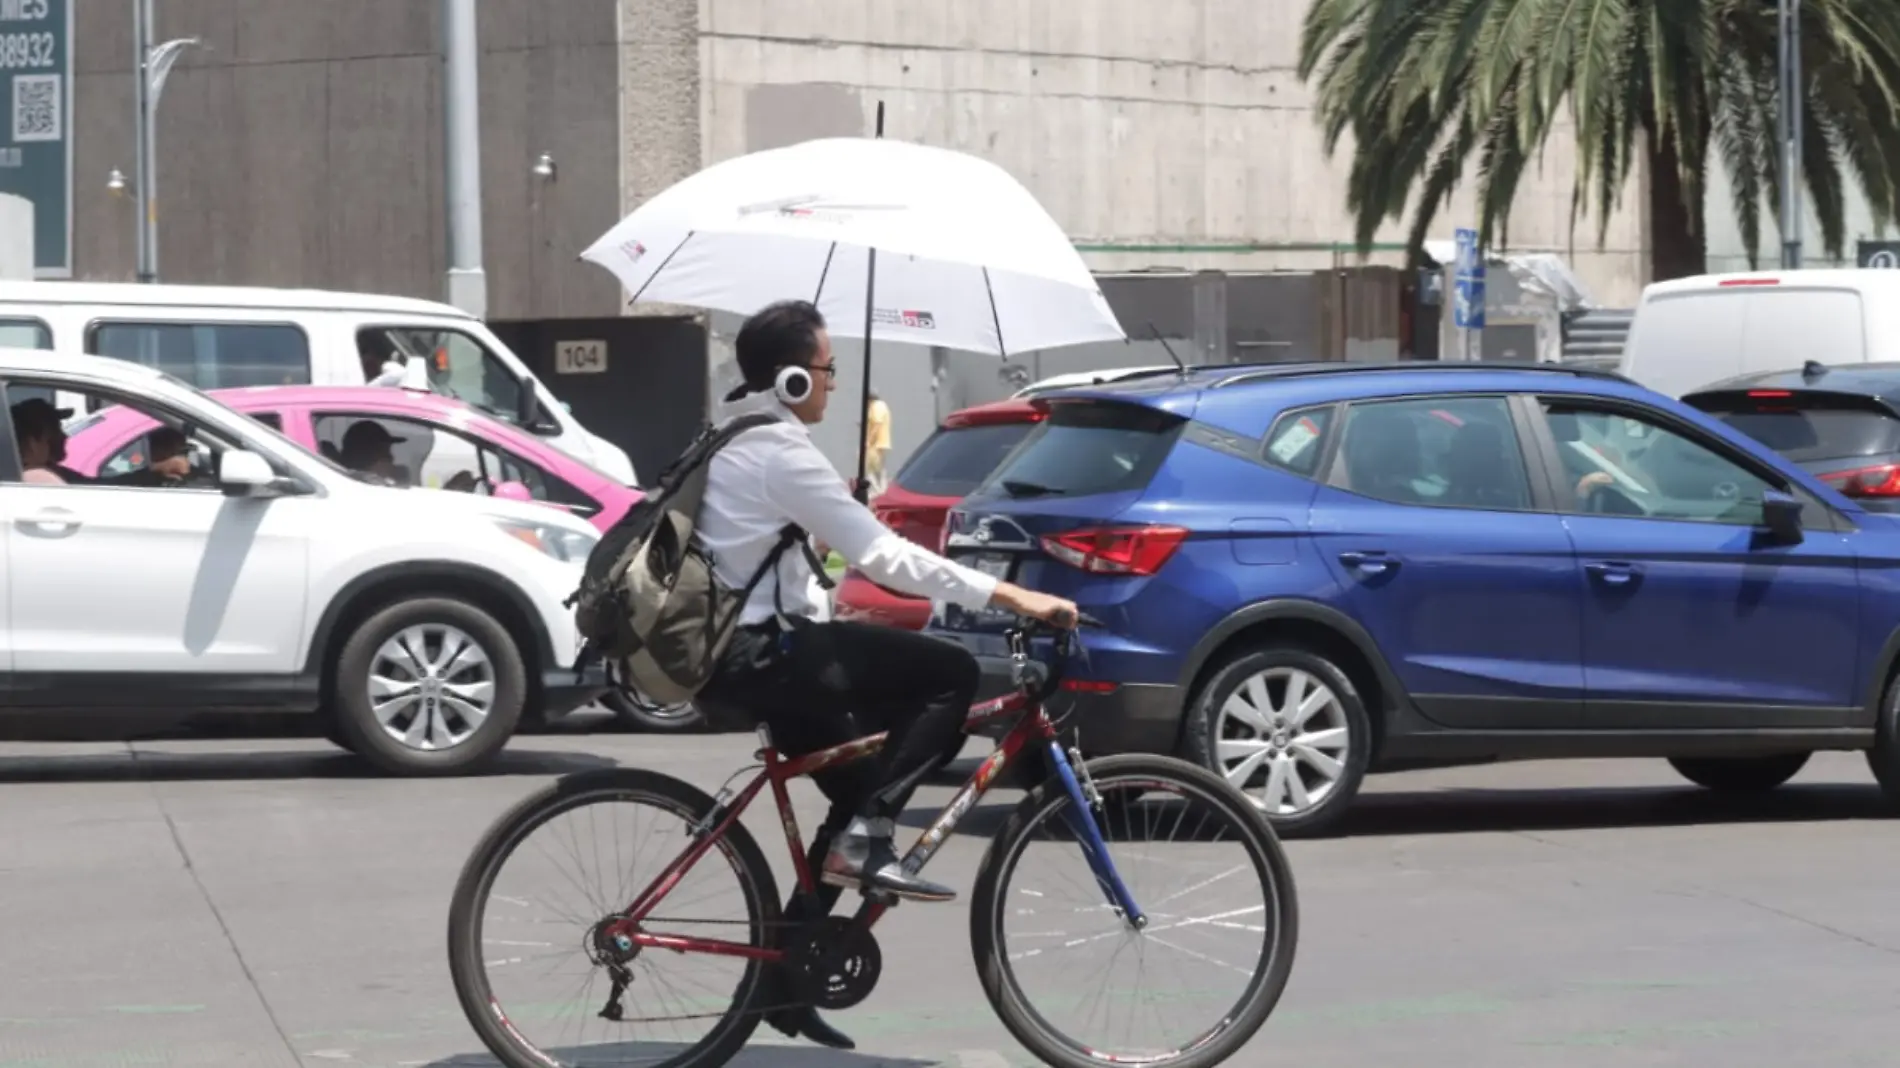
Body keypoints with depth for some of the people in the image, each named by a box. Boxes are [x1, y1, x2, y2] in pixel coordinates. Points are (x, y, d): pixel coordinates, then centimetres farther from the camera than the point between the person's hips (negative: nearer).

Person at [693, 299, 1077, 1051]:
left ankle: (784, 977, 17)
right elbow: (881, 555, -19)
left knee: (860, 797, 16)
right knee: (951, 673, -11)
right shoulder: (780, 452, -15)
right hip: (761, 656, -10)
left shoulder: (735, 441, 16)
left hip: (733, 648, 10)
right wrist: (1006, 596, -19)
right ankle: (867, 842, -11)